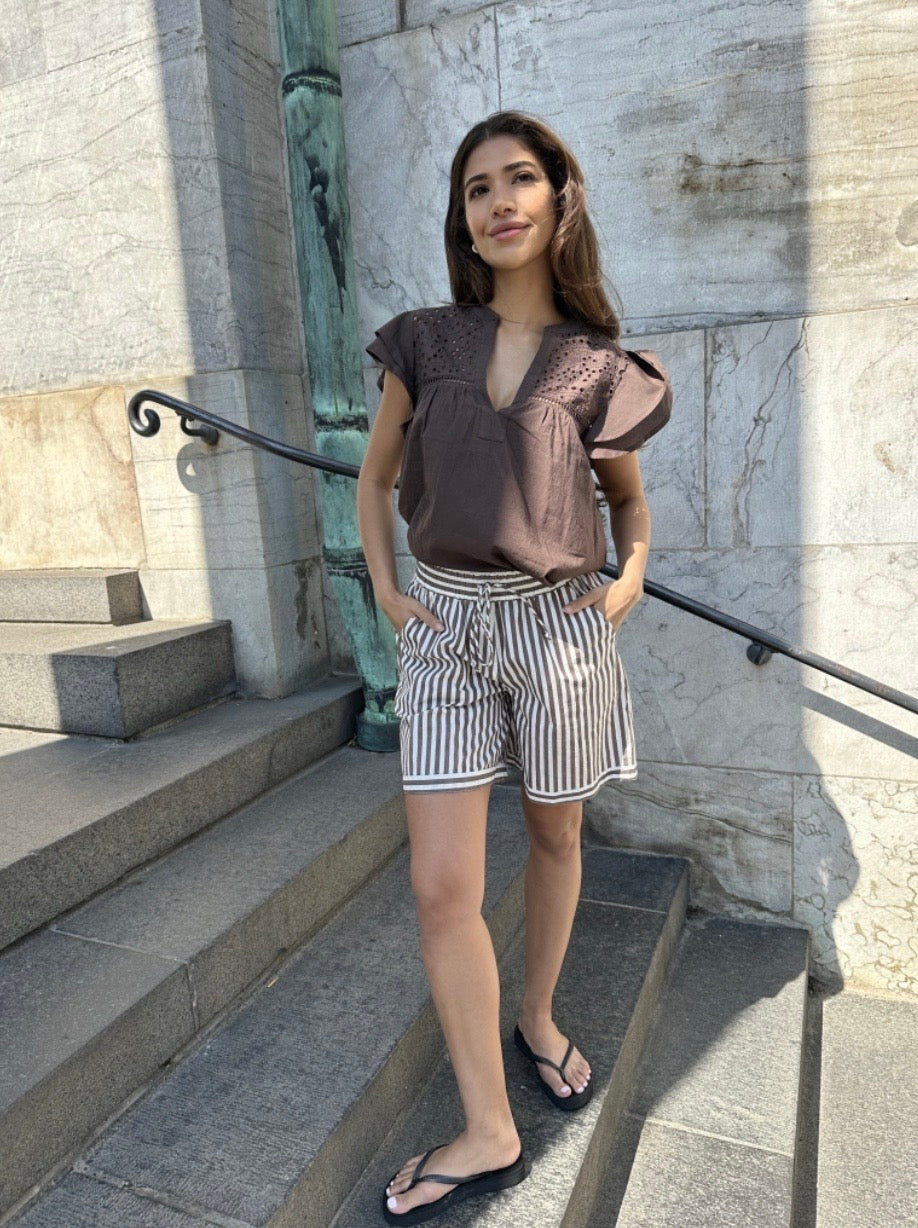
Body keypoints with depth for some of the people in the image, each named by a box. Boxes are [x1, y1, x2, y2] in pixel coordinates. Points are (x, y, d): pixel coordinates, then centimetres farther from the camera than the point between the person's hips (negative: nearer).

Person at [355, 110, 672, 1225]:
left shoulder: (599, 368, 1)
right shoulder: (425, 343, 4)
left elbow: (629, 499, 16)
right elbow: (375, 477, 13)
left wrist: (631, 578, -1)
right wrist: (383, 587, 2)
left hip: (557, 624, 0)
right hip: (443, 628, 1)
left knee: (554, 838, 15)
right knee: (440, 885, -3)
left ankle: (537, 1017, 43)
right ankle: (488, 1132, 14)